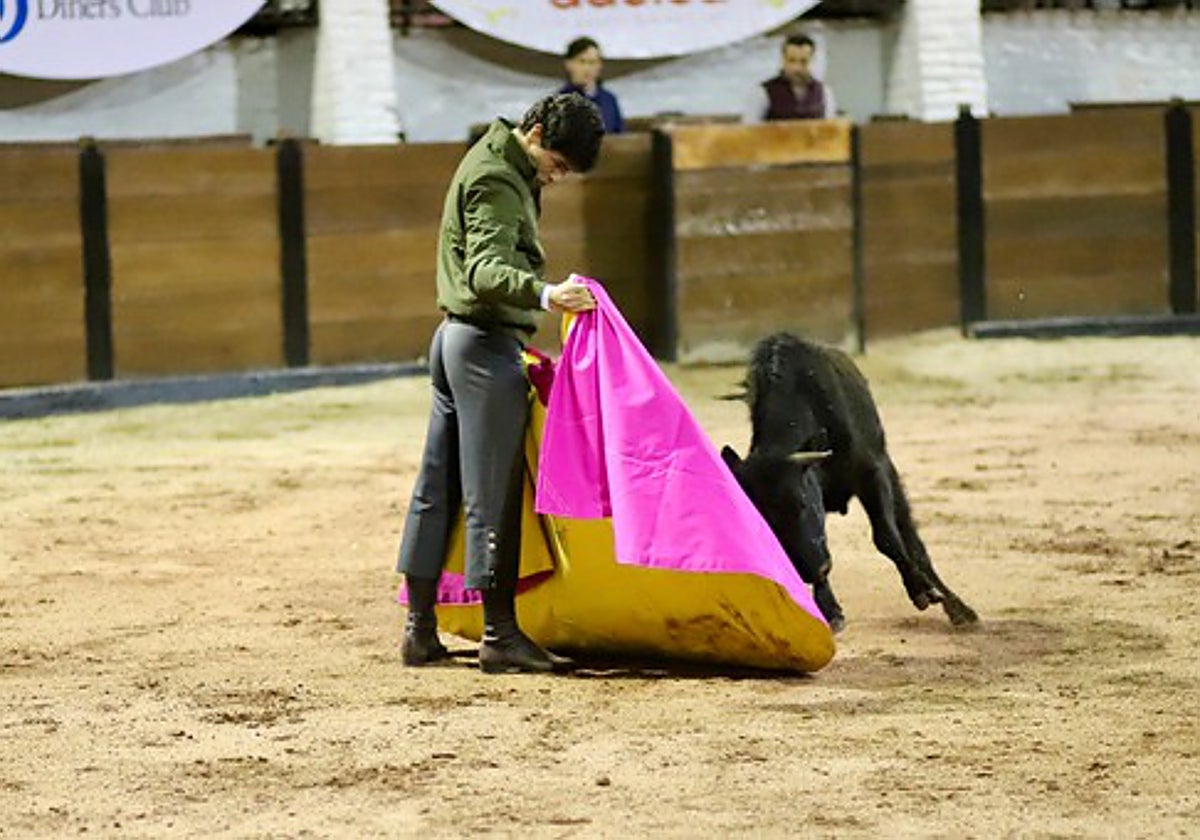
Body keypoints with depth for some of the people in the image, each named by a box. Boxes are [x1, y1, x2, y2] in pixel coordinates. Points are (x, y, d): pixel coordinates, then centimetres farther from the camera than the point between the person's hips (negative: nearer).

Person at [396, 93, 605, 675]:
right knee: (492, 494, -7)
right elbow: (484, 269, -32)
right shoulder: (495, 180, -15)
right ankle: (500, 635, -4)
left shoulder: (500, 164, 16)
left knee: (437, 489, 10)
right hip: (487, 345, -10)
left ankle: (420, 630, 15)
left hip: (456, 337, 10)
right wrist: (543, 294, -45)